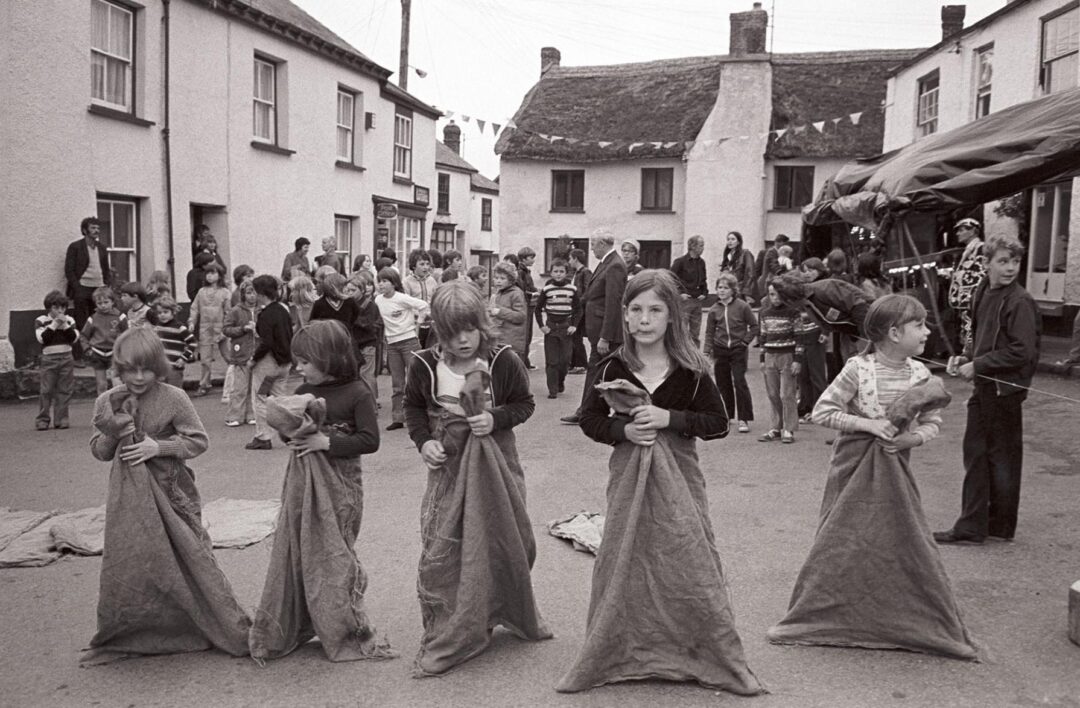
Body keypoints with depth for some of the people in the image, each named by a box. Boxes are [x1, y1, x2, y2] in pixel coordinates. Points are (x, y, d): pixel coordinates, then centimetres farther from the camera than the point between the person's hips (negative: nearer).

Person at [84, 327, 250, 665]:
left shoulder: (173, 399, -10)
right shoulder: (106, 402, 0)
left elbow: (200, 440, -7)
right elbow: (98, 451, 6)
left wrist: (159, 447, -18)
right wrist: (112, 433, -15)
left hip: (171, 493, -3)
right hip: (129, 497, 3)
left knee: (190, 559, 0)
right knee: (128, 562, 7)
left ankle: (230, 629, 13)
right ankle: (125, 637, 27)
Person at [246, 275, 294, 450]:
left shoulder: (265, 315, -18)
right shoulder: (283, 309, 6)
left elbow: (266, 343, -24)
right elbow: (290, 334, 12)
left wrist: (254, 358, -12)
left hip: (268, 361, -7)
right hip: (285, 361, 7)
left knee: (261, 399, 5)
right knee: (281, 398, 16)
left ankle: (263, 438, 10)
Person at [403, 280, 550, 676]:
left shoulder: (503, 362, -11)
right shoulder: (424, 365, -7)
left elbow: (525, 403, 0)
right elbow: (413, 406, 9)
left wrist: (496, 419, -18)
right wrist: (423, 441, -7)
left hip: (495, 464, 0)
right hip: (448, 465, 0)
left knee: (504, 542, 13)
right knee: (440, 547, -2)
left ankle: (514, 617, 40)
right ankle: (443, 636, 14)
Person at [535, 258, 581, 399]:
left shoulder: (572, 289, 0)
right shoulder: (546, 289, -2)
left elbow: (578, 309, 8)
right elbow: (538, 308, 4)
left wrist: (574, 325, -3)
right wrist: (541, 325, -5)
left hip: (566, 327, 1)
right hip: (550, 327, -1)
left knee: (565, 359, 2)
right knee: (551, 361, -2)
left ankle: (560, 381, 28)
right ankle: (552, 390, 2)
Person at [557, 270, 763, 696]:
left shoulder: (690, 369, -6)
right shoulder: (612, 367, -3)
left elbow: (718, 423, -4)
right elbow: (589, 419, 4)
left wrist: (669, 418, -17)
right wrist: (623, 430, -14)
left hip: (677, 476, -1)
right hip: (628, 476, 2)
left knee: (690, 564, 1)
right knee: (623, 565, 8)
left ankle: (721, 662, 18)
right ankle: (620, 656, 26)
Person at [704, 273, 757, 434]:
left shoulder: (742, 306, -4)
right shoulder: (714, 309, 4)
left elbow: (754, 326, 2)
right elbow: (709, 333, 5)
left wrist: (746, 341, -7)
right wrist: (707, 353, -2)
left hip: (738, 350, -3)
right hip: (720, 351, 3)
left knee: (739, 382, -9)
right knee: (723, 384, 9)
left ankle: (744, 419, -4)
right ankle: (727, 415, 26)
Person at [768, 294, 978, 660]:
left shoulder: (920, 375, -2)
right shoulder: (858, 369, -16)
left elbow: (932, 422, 7)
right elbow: (822, 411, -14)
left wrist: (913, 437, -14)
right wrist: (866, 423, -21)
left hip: (895, 469, 4)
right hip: (854, 466, -4)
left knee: (909, 543, 5)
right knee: (841, 542, 4)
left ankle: (927, 626, 23)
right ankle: (818, 618, 23)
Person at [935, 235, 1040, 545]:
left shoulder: (1020, 302, -15)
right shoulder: (982, 294, 8)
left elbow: (1023, 352, -20)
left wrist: (977, 365, -18)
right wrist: (965, 357, 2)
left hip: (1005, 388, -7)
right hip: (983, 386, 7)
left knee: (1002, 456, 6)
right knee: (975, 452, 9)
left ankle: (1001, 526, 22)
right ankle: (971, 527, 17)